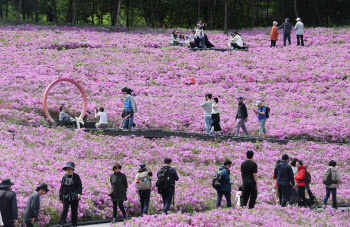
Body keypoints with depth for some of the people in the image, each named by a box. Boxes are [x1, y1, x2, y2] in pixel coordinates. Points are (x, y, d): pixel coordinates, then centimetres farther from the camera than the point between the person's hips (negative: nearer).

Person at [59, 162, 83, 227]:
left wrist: (79, 193, -22)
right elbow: (62, 187, 13)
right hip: (66, 197, 1)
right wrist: (61, 198, 11)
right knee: (64, 211, -11)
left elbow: (80, 186, -3)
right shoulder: (64, 177, 9)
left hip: (74, 197, -1)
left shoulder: (76, 177, 1)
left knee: (74, 211, 4)